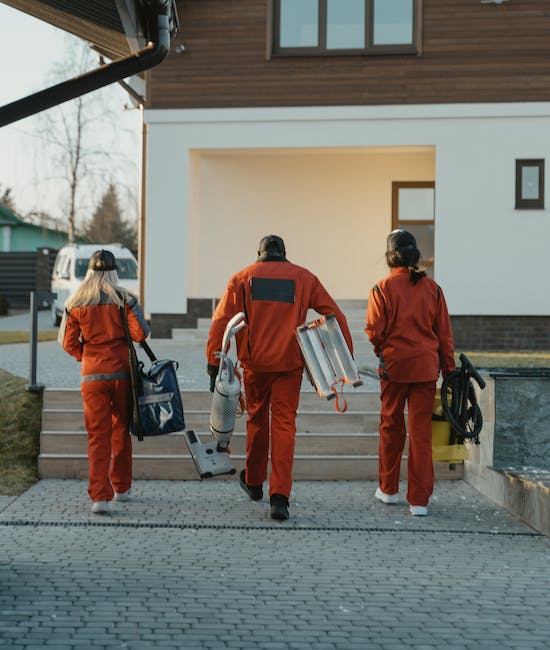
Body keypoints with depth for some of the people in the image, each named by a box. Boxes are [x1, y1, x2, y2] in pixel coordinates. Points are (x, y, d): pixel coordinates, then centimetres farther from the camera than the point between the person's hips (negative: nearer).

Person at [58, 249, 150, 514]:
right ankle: (122, 488, 27)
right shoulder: (124, 299, -5)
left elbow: (68, 342, 1)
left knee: (97, 435, 0)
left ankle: (100, 495, -12)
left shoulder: (75, 303, 1)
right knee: (121, 430, 16)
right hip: (122, 372, 0)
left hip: (92, 374, 0)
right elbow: (140, 333, -10)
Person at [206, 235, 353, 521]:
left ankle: (253, 482, 35)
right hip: (290, 363, -1)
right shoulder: (304, 278, 7)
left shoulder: (242, 278, 6)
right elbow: (334, 314, 3)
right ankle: (279, 496, -10)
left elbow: (221, 320, -2)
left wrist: (213, 363, -2)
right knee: (284, 425, 0)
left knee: (256, 419, 19)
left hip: (255, 362, 1)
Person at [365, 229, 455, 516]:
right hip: (426, 366, 2)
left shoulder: (383, 288, -7)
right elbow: (444, 333, 4)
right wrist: (449, 369, 10)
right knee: (421, 430, 3)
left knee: (392, 426, 15)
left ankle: (388, 489, 28)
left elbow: (374, 331, -11)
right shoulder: (432, 288, 2)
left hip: (394, 365, -1)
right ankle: (419, 500, 2)